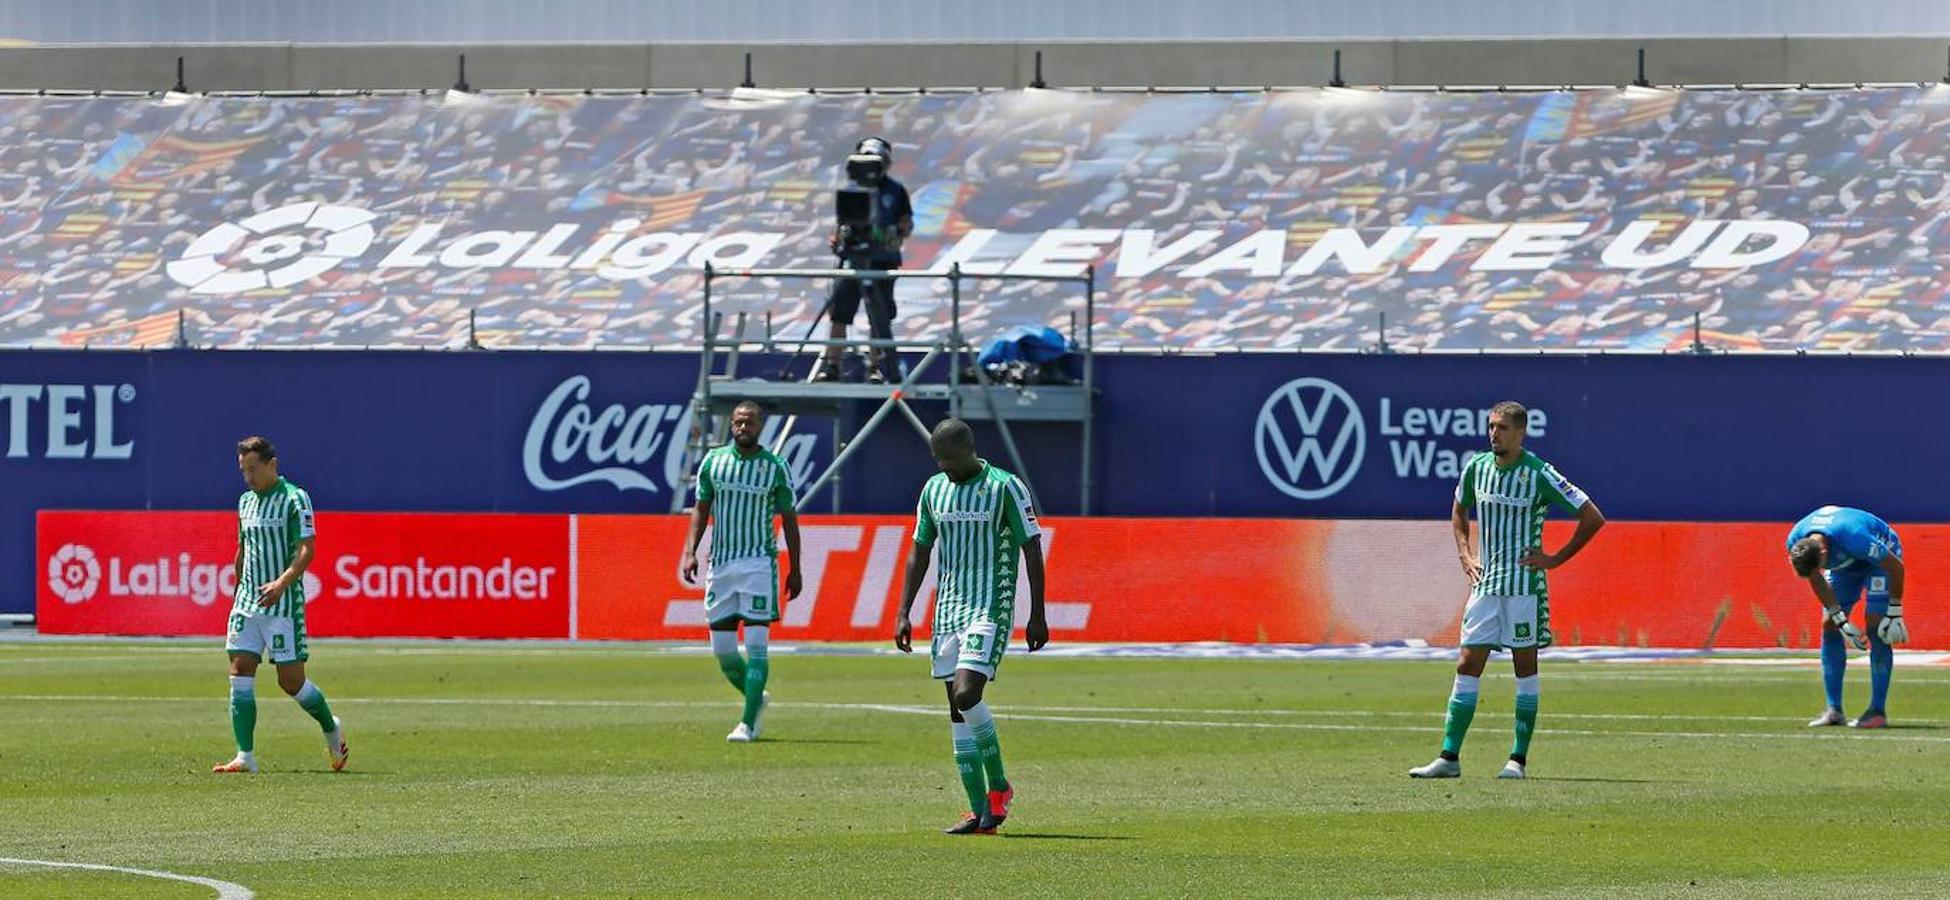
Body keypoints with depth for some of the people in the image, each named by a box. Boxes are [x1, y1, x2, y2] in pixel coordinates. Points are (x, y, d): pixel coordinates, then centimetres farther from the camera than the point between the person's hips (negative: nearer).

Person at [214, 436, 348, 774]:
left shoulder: (295, 498, -7)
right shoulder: (246, 502, 14)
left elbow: (306, 550, -15)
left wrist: (282, 583, -29)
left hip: (284, 604, -6)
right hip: (248, 603, 6)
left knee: (291, 680, -4)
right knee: (240, 671, -7)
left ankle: (331, 729, 24)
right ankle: (245, 756, -9)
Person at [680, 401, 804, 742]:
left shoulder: (776, 468, 0)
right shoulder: (713, 461, 6)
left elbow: (789, 519, 5)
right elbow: (701, 509, 11)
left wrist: (794, 569, 2)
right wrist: (690, 551, -2)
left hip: (760, 562, -3)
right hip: (721, 562, 3)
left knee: (756, 644, -10)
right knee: (722, 650, 3)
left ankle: (748, 723, -9)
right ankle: (756, 699, 28)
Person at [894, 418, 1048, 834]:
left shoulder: (1005, 488, -8)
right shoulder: (934, 489, 10)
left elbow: (1032, 550, -6)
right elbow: (919, 553, 17)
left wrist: (1037, 616, -9)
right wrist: (903, 613, 11)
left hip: (990, 610, -6)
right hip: (947, 610, 6)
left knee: (966, 695, -20)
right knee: (958, 712, 2)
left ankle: (998, 785, -1)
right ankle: (980, 811, 5)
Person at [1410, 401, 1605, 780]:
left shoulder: (1539, 475, -10)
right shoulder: (1477, 468, 5)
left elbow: (1593, 518, -7)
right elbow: (1459, 510, 26)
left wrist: (1556, 559, -7)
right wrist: (1465, 553, 13)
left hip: (1524, 583, -5)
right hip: (1485, 583, 5)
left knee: (1525, 666, 1)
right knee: (1467, 666, 0)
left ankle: (1518, 759, 6)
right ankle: (1449, 757, 0)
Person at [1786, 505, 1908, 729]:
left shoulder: (1854, 537, -42)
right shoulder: (1795, 544, -26)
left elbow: (1896, 566, -28)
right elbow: (1816, 581, -8)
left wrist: (1895, 613, -22)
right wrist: (1841, 621, -12)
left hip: (1882, 557, -5)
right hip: (1845, 562, 5)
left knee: (1875, 627, -17)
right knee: (1829, 627, -5)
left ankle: (1878, 711, -15)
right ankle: (1833, 710, 0)